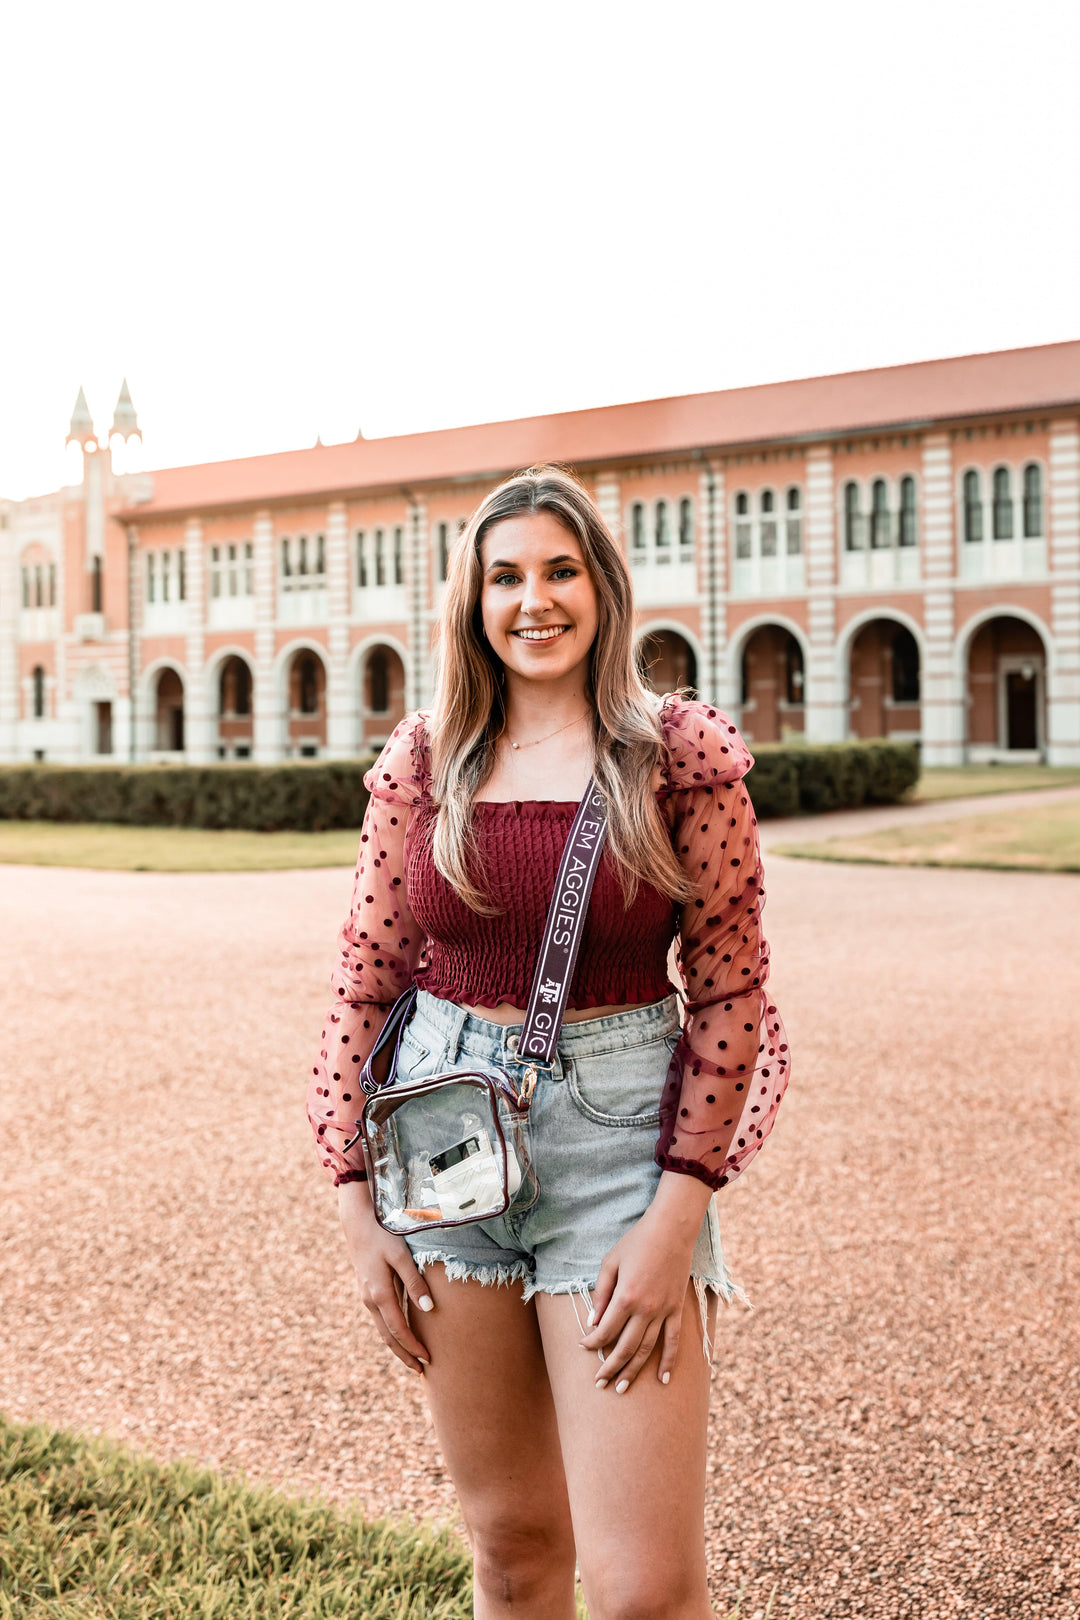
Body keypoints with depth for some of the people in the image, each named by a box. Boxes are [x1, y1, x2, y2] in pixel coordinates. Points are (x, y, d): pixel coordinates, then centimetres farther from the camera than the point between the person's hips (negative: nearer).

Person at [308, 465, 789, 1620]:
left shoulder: (683, 755, -3)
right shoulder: (422, 763, 4)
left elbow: (731, 990, -4)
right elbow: (364, 980, 7)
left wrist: (676, 1216, -10)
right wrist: (356, 1205, 2)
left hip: (618, 1131, -2)